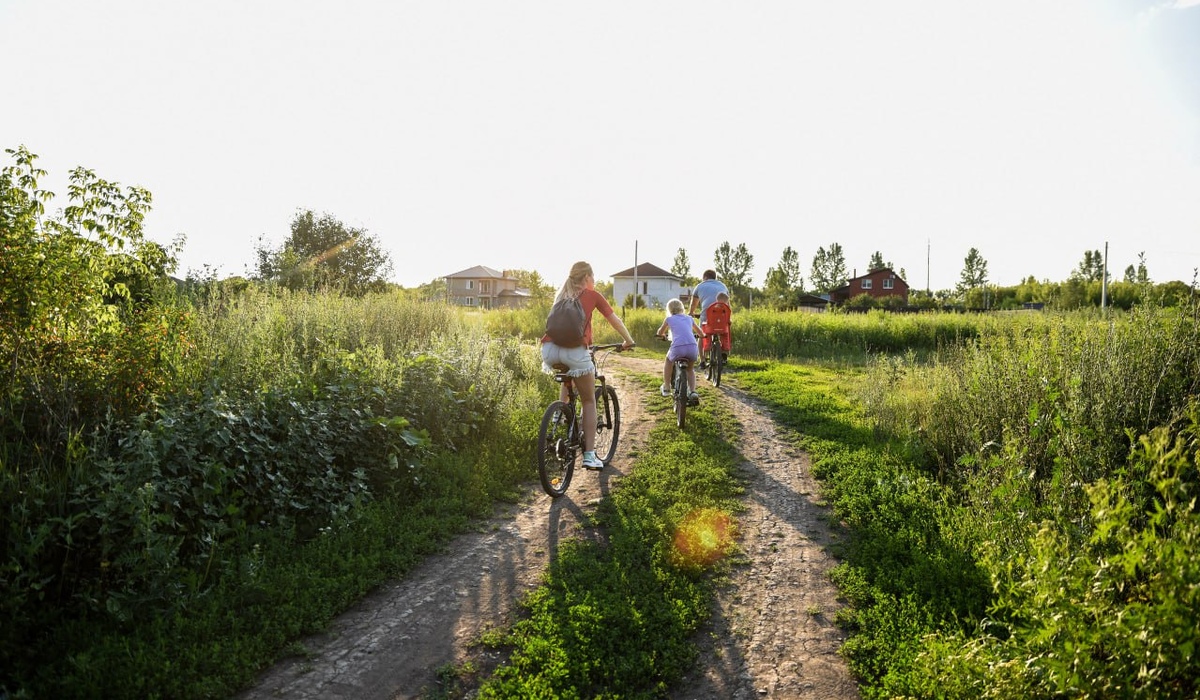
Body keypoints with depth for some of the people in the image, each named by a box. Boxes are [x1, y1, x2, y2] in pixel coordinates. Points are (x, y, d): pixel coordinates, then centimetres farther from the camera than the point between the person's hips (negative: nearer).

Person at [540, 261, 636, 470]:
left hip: (550, 348, 5)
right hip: (574, 350, -4)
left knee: (568, 378, 38)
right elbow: (614, 320, 19)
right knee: (589, 401, 11)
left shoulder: (562, 295, 26)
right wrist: (628, 341, 34)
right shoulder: (592, 295, 13)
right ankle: (589, 455, 8)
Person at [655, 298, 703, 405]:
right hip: (693, 348, 2)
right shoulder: (689, 318, 24)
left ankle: (666, 388, 34)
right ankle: (693, 392, 11)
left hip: (677, 348, -2)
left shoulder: (669, 319, 17)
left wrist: (662, 335, 55)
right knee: (690, 369, 29)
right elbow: (699, 331, 39)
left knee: (668, 361, 31)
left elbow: (660, 332, 32)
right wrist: (701, 335, 62)